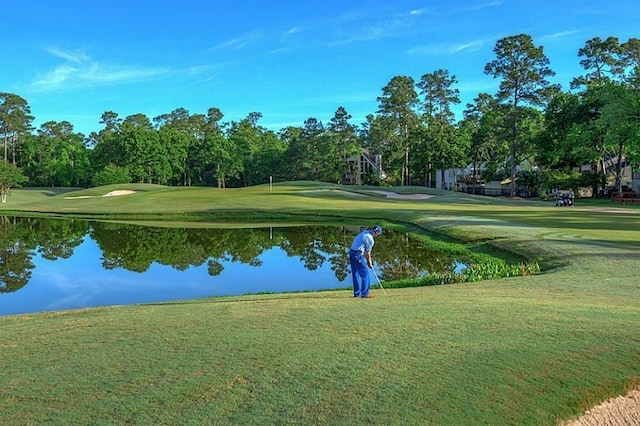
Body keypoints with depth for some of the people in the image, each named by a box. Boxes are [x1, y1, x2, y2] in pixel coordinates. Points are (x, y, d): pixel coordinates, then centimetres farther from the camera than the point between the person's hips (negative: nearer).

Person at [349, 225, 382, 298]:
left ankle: (357, 293, 20)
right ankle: (364, 294, -3)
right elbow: (368, 252, -5)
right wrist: (369, 263, 8)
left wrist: (369, 260, 18)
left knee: (356, 273, 14)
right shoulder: (370, 239, -14)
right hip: (358, 255, -10)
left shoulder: (365, 232, 14)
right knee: (365, 273, -4)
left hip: (351, 252, 10)